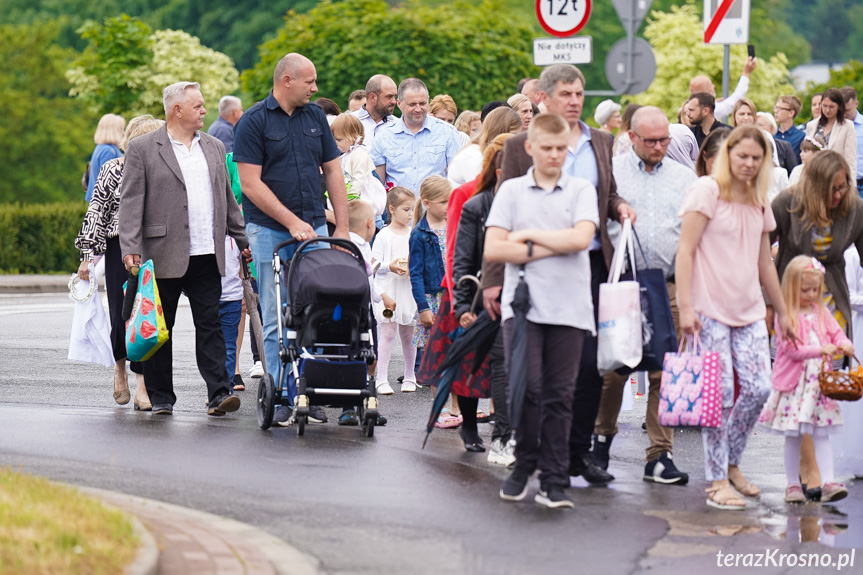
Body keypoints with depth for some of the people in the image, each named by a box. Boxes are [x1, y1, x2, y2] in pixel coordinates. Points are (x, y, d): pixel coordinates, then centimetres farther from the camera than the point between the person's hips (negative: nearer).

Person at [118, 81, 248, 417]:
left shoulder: (214, 148, 16)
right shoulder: (142, 149, -1)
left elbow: (227, 199, 21)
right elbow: (131, 202, -6)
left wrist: (244, 241, 17)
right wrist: (130, 249, -15)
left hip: (207, 256, 4)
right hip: (164, 256, -3)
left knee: (210, 325, -1)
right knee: (159, 329, 4)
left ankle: (219, 393, -4)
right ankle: (160, 397, 12)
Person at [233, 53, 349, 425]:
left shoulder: (315, 118, 11)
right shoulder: (254, 122, -5)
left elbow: (333, 172, 14)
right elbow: (251, 184, -10)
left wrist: (342, 227, 7)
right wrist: (292, 222, -14)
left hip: (314, 227, 4)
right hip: (269, 230, -4)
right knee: (275, 319, -2)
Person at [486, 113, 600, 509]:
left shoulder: (581, 190, 9)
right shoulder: (511, 190, 9)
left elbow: (581, 238, -8)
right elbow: (493, 249, -2)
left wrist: (530, 236, -4)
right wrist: (551, 249, -5)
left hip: (569, 308, 0)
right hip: (522, 304, 0)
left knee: (559, 395, 0)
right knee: (526, 386, -9)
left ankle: (553, 481, 4)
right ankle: (524, 464, 9)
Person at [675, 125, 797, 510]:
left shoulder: (759, 203, 15)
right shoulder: (707, 191, -5)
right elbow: (685, 251, -9)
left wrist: (782, 312, 25)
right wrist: (685, 305, -16)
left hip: (749, 311, 6)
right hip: (710, 311, -6)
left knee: (757, 388, -2)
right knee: (720, 392, -7)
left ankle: (731, 464, 18)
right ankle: (717, 482, 0)